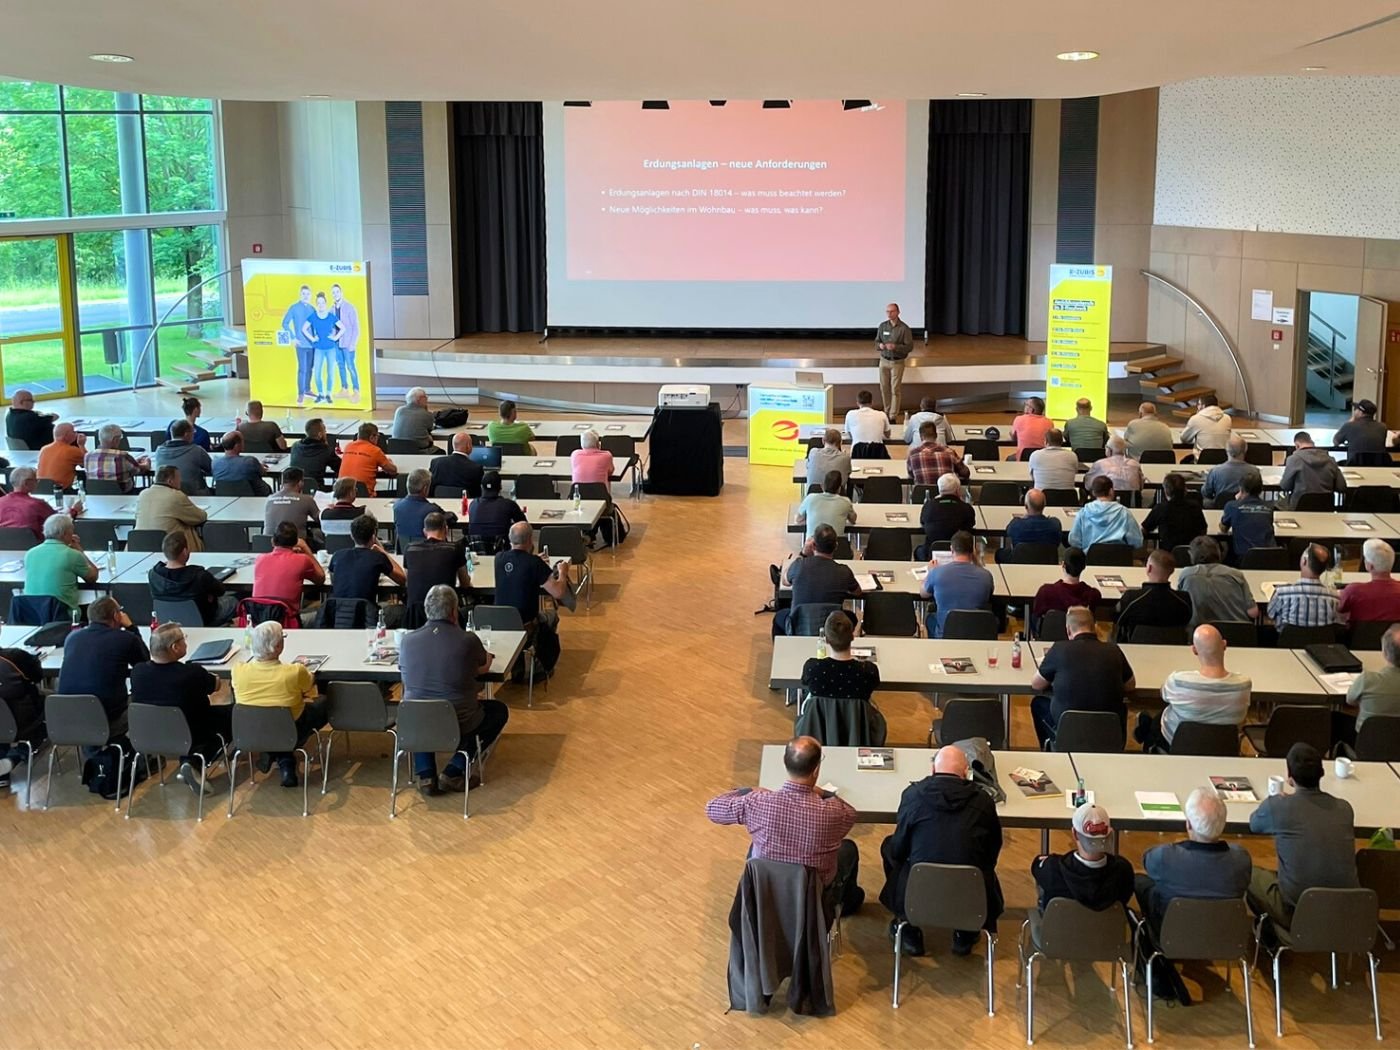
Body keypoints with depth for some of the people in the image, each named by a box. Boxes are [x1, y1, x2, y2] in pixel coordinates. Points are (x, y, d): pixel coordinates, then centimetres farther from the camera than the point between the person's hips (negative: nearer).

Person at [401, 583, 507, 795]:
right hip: (458, 724, -3)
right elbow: (484, 667, 8)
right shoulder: (468, 640, -13)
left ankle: (425, 774, 21)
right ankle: (453, 773, 13)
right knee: (499, 711, 25)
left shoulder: (407, 640, -7)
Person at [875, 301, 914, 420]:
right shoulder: (882, 326, 3)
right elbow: (876, 342, 11)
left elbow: (909, 347, -10)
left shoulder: (904, 328, -10)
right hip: (884, 360, 4)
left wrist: (895, 347, -25)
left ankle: (893, 416, 0)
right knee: (884, 388, 8)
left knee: (895, 390, -3)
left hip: (897, 362, -4)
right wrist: (880, 345, -13)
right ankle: (887, 413, 21)